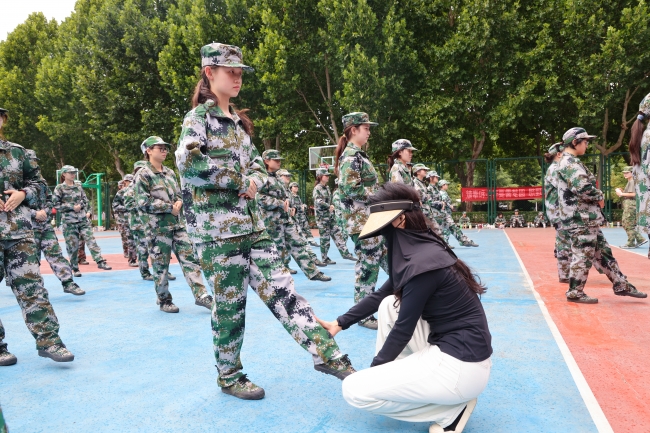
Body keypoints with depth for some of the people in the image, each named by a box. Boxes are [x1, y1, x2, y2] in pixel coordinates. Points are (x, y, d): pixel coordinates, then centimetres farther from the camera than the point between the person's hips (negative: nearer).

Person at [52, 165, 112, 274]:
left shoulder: (78, 185, 10)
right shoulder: (60, 188, -3)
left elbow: (85, 200, 17)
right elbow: (55, 204, -7)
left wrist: (86, 212, 4)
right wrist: (72, 207, -14)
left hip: (83, 219, 3)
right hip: (69, 221, -3)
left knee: (91, 240, -5)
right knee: (72, 245, 3)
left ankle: (100, 261, -6)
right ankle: (75, 268, 14)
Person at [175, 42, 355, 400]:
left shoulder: (237, 122, 17)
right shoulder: (198, 118, -5)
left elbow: (257, 165, 17)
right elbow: (189, 165, -21)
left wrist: (252, 180, -6)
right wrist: (239, 182, -13)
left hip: (250, 224, 6)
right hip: (216, 229, -6)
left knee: (280, 291, 5)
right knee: (230, 305, 4)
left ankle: (326, 353, 9)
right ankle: (229, 376, 24)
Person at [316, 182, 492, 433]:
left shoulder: (422, 262, -22)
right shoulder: (421, 249, 7)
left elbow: (403, 328, -14)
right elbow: (380, 295, 19)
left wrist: (374, 367, 1)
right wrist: (340, 323, 21)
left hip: (461, 364, -9)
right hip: (450, 348, 9)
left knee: (354, 390, -7)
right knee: (389, 305, 13)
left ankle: (451, 409, 1)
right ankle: (394, 378, 19)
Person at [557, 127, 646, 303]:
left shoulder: (571, 162, 19)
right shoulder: (570, 162, -15)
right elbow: (584, 188, -27)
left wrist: (596, 198, 9)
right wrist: (600, 197, -10)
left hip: (587, 219, 11)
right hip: (580, 219, -11)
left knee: (603, 253, 15)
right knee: (583, 256, -3)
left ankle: (621, 285, 24)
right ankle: (575, 293, 7)